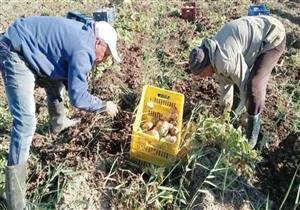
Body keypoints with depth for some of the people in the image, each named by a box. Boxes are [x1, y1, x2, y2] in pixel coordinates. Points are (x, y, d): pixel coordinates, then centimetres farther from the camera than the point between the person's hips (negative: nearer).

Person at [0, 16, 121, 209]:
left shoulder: (82, 34, 10)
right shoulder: (83, 51, -20)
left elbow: (68, 77, 21)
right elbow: (78, 98, -17)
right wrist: (104, 106, -2)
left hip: (25, 48, 11)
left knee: (55, 80, 31)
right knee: (26, 122, -17)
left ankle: (59, 123, 58)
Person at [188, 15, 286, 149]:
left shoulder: (224, 61, -30)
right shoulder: (215, 55, 0)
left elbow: (244, 84, -19)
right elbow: (225, 81, 13)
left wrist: (248, 112, -2)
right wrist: (225, 111, 24)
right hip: (258, 35, 10)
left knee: (254, 86, -15)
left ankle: (251, 137, -2)